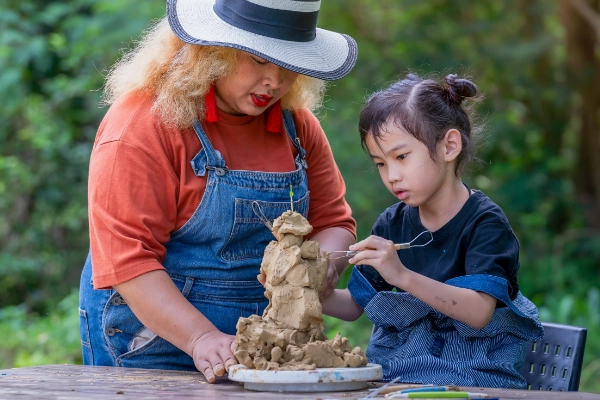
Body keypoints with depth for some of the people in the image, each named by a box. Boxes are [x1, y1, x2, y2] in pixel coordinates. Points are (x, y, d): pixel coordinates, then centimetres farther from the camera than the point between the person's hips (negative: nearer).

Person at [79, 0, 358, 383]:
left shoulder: (297, 125, 3)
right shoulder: (141, 125, -16)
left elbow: (334, 222, 10)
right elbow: (127, 257, -21)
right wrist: (202, 339, -31)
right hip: (156, 342, -5)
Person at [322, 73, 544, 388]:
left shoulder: (485, 222, -9)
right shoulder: (391, 224, 10)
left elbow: (480, 312, -23)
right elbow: (356, 304, 15)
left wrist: (402, 276, -33)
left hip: (474, 371, -5)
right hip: (394, 368, 5)